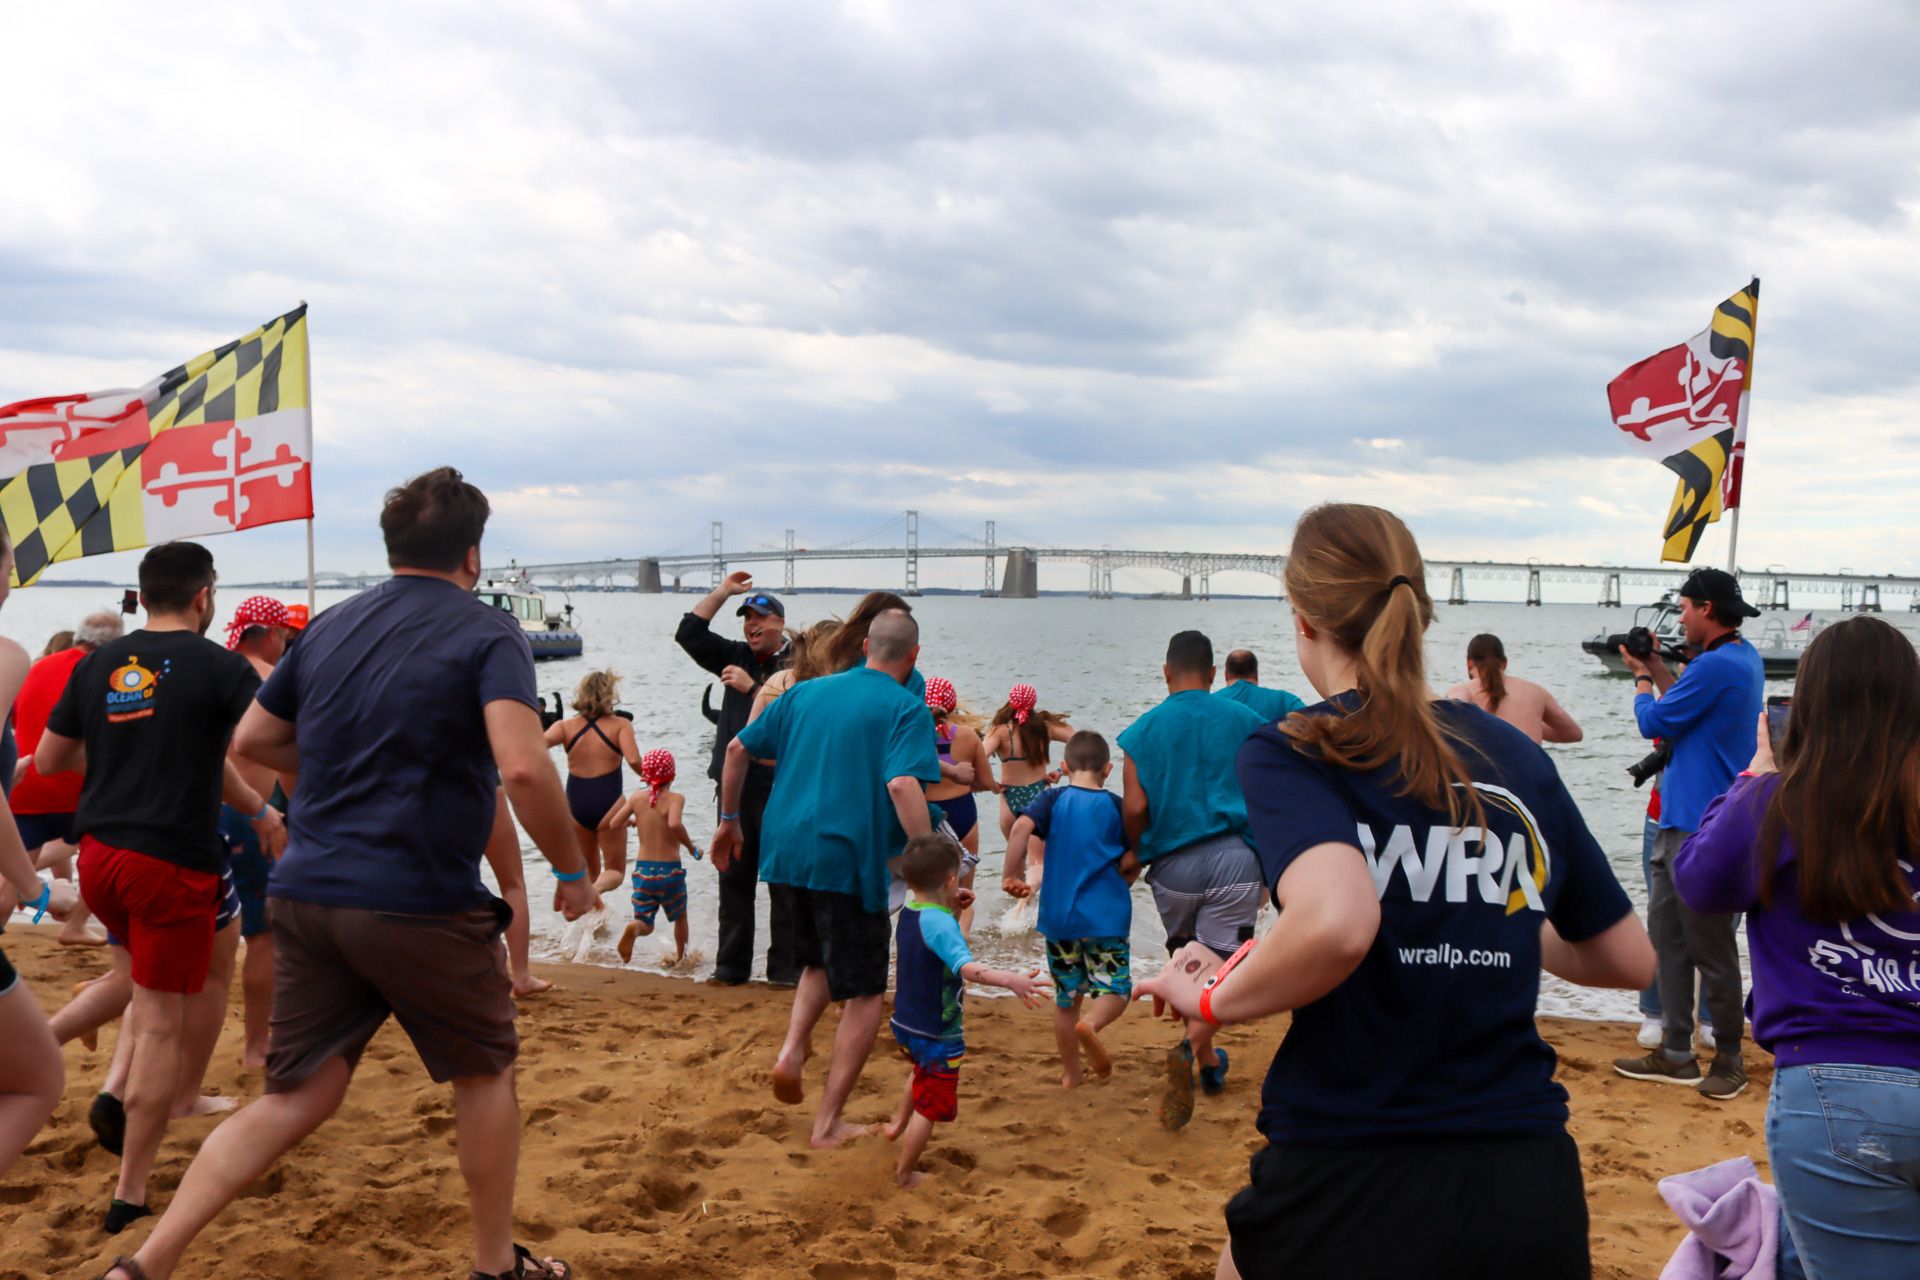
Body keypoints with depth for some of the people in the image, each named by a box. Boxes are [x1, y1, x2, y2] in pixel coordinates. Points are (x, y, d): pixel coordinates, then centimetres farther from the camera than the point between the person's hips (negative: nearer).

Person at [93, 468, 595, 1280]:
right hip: (422, 904, -5)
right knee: (485, 1072, 16)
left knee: (295, 1098, 12)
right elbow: (523, 767, -22)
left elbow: (254, 740, 19)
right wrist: (572, 870, -9)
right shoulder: (486, 635, -9)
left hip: (309, 892, 6)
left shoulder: (330, 627, 11)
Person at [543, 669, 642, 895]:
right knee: (615, 871, 9)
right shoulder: (620, 725, -5)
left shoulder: (566, 726, 1)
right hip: (608, 803, -3)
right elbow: (633, 761, -18)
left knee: (589, 869, 23)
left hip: (575, 804, 3)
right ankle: (596, 889, -23)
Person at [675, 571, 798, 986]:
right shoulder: (737, 657, 13)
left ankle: (785, 966, 6)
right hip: (734, 785, 6)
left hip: (779, 789, -6)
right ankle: (731, 964, 18)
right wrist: (722, 591, 6)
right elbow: (689, 634, 8)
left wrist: (752, 688, -19)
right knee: (733, 877, 10)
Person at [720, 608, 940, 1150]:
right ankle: (828, 1123, 7)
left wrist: (729, 820, 27)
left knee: (821, 962, 29)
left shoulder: (807, 691, 13)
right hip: (849, 861, -6)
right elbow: (902, 785, -20)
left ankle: (791, 1050, 7)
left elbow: (738, 748, 16)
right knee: (864, 994, 7)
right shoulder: (904, 707, -4)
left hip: (785, 855, 6)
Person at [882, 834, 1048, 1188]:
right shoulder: (940, 924, -30)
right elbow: (969, 968, -45)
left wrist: (950, 902, 13)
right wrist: (1010, 980, -56)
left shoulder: (908, 912, -3)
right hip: (936, 1035, -9)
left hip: (904, 1023, 9)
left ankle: (898, 1124, 52)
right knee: (931, 1105, 9)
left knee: (923, 1072, 39)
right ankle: (906, 1174, 20)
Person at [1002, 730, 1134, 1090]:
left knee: (1067, 996, 14)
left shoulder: (1054, 800, -1)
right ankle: (1090, 1025, -27)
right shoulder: (1116, 806, -2)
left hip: (1059, 915, 2)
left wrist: (1011, 875, -10)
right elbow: (1133, 861, -2)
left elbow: (1022, 827, -18)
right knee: (1116, 989, 4)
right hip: (1107, 916, -2)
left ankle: (1070, 1072, 21)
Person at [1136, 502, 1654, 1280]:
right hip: (1533, 1186, 4)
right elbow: (1630, 959, 14)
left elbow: (1336, 923, -28)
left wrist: (1212, 998, -10)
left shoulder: (1289, 753, -8)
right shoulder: (1520, 758, 7)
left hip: (1355, 1186, -4)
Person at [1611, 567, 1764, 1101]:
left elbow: (1654, 722, -13)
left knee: (1710, 947, 0)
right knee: (1666, 931, 13)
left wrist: (1642, 676, 5)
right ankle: (1677, 1055, 19)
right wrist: (1656, 668, 15)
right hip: (1681, 819, 11)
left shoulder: (1717, 666, -20)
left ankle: (1729, 1060, 13)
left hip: (1703, 828, -11)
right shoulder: (1744, 659, 13)